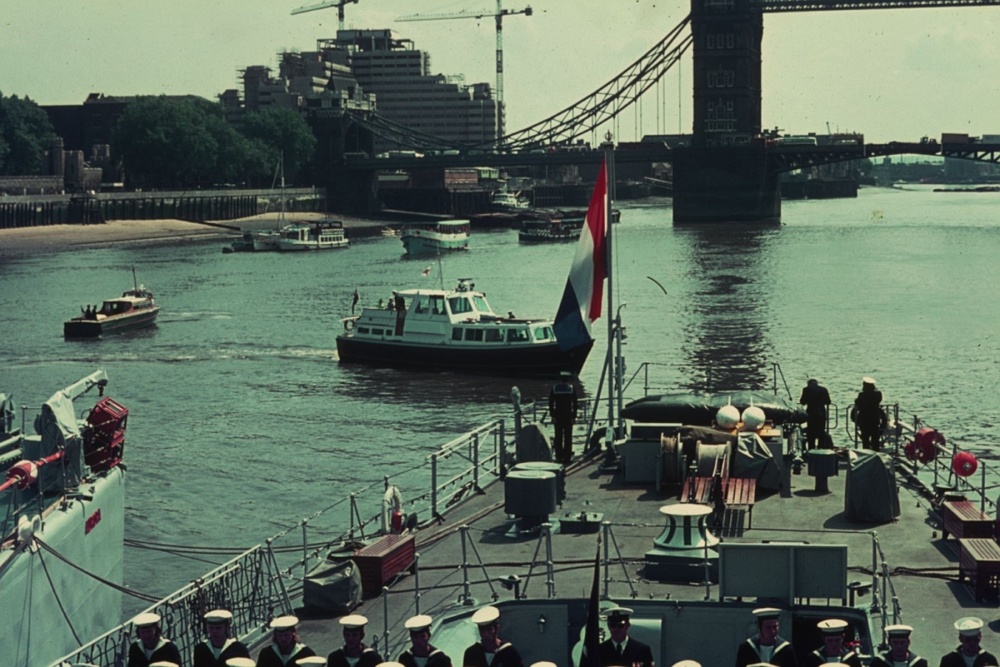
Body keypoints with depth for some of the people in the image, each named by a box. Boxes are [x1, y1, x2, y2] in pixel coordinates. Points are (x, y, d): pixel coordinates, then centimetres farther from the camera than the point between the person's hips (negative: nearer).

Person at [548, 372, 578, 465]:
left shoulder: (555, 387, 3)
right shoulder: (572, 388, 0)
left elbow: (551, 403, 0)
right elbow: (575, 404, -3)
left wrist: (552, 415, 1)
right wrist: (574, 416, -1)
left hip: (557, 415, 1)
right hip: (568, 415, -1)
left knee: (558, 437, 8)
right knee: (568, 437, 2)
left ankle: (559, 457, 6)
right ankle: (567, 458, -1)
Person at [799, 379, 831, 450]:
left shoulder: (806, 389, -3)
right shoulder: (823, 389, 4)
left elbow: (803, 402, -3)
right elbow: (828, 402, 5)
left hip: (811, 414, -2)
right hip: (822, 414, 2)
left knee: (811, 434, 2)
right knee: (821, 434, 10)